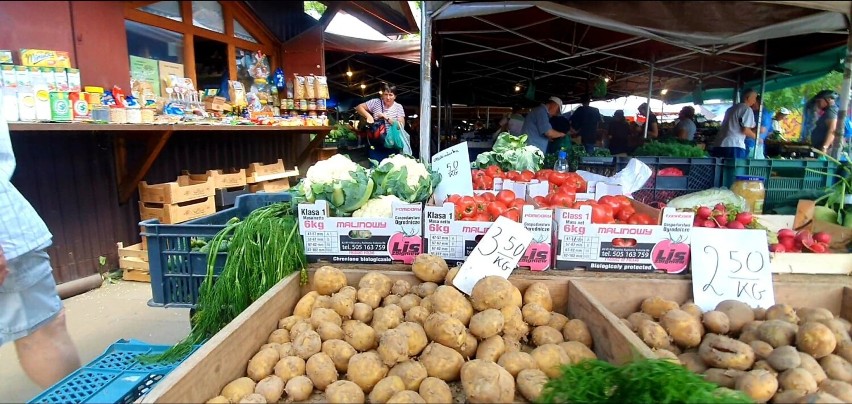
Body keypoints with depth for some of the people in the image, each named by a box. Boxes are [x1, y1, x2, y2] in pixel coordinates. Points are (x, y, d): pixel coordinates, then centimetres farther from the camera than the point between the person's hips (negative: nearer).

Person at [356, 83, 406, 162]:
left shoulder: (398, 107, 0)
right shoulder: (376, 102, 0)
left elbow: (401, 126, -9)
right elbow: (359, 107, 3)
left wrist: (387, 118, -18)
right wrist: (368, 116, -13)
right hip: (376, 145, 0)